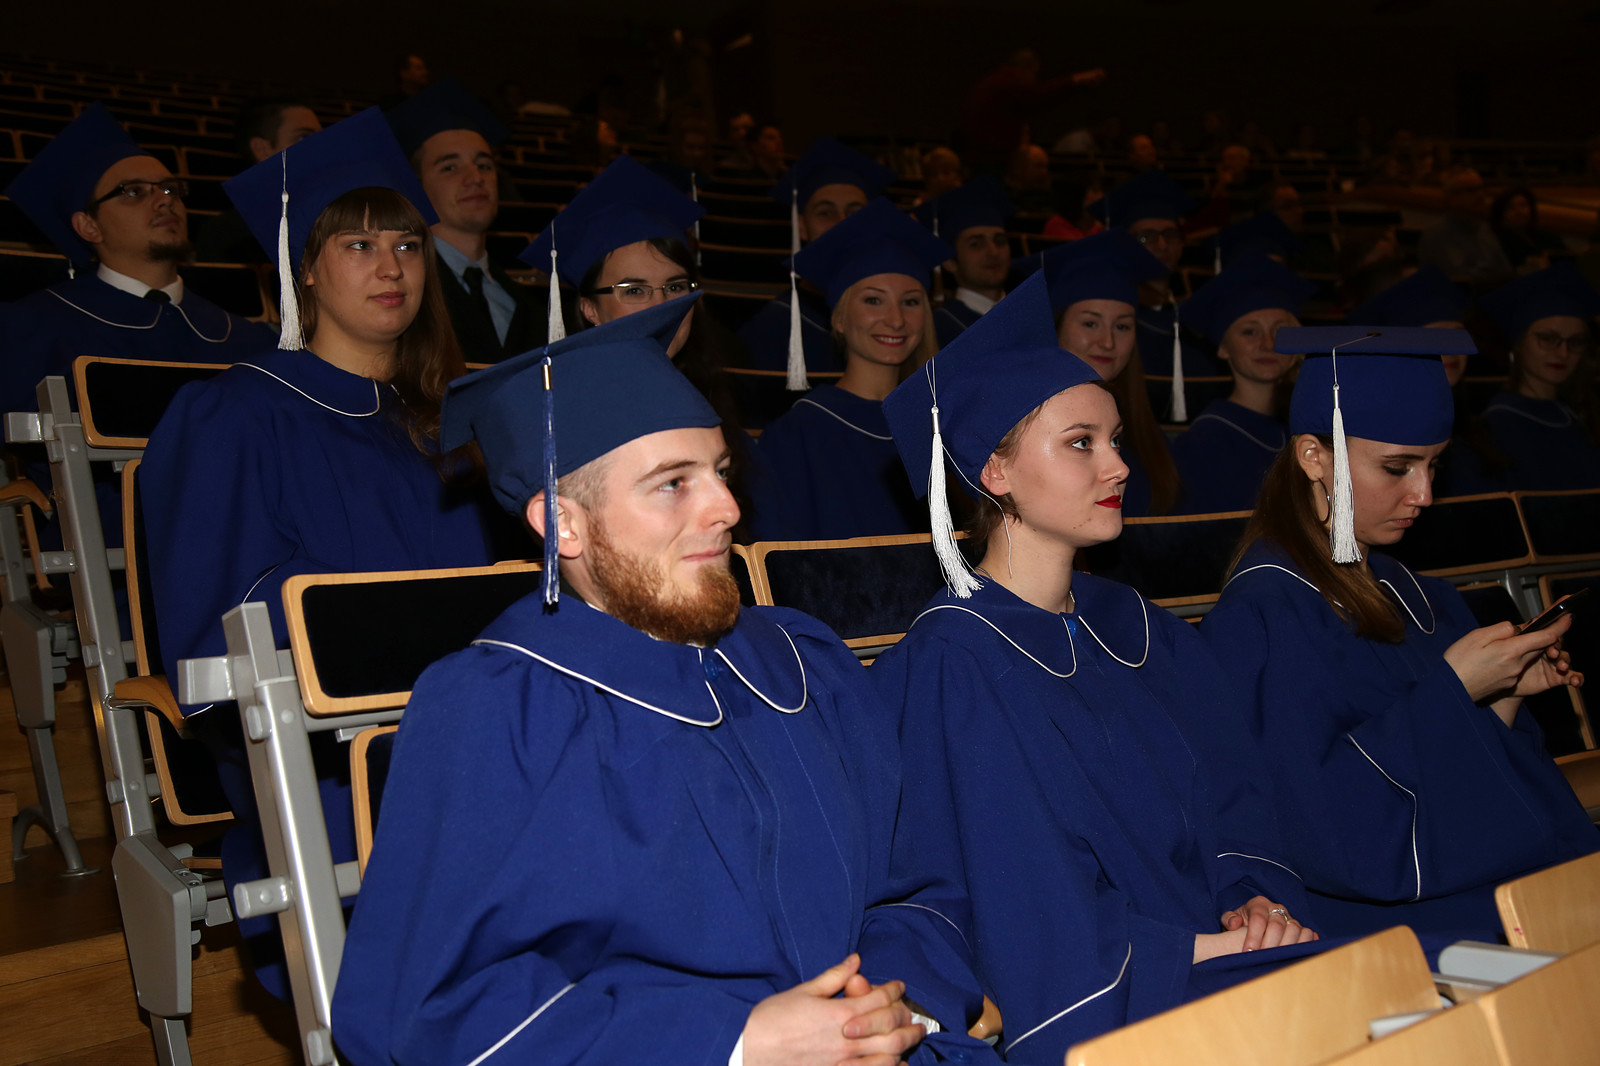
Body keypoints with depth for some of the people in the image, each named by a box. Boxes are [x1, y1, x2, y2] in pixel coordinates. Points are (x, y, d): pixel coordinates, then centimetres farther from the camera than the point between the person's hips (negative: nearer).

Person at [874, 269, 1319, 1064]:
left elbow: (1226, 804, 13)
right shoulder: (952, 666, -12)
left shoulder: (1132, 627, 11)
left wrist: (1256, 899, -7)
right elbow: (1035, 933, -13)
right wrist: (1209, 945, -11)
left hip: (1207, 969, 7)